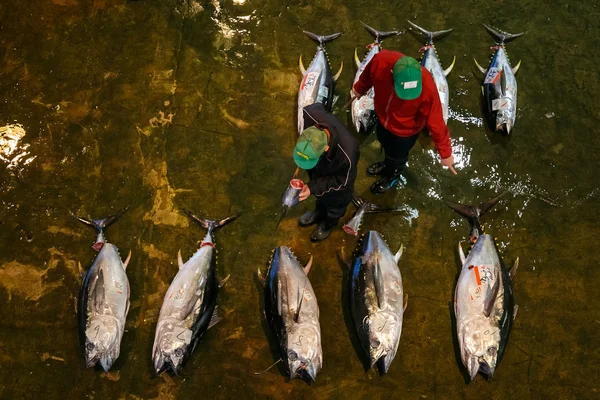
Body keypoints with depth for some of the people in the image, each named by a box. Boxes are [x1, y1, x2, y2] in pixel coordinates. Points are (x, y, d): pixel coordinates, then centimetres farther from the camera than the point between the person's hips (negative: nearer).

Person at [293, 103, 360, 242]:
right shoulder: (310, 116, -40)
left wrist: (313, 188, -29)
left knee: (334, 202, 30)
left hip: (337, 175, -4)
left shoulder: (346, 156, -50)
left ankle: (330, 221, 62)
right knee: (319, 194, 35)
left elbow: (342, 181, -26)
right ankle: (320, 211, 67)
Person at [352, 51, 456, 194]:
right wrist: (359, 89, 11)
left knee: (397, 156, 26)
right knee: (385, 143, 34)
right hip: (383, 118, 3)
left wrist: (445, 153, -17)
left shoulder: (427, 89, -43)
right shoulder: (381, 61, -36)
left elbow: (435, 122, -29)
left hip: (405, 130, -3)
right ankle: (387, 164, 67)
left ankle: (393, 176, 59)